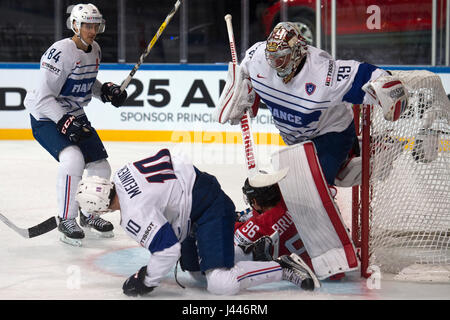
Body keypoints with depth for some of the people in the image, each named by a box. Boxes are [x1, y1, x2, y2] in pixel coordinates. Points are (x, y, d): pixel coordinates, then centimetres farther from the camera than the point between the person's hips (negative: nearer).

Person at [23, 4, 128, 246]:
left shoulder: (94, 50, 3)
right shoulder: (60, 52, -24)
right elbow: (43, 97, -26)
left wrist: (106, 90, 2)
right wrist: (64, 122, -35)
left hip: (75, 116, 8)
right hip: (46, 117, -8)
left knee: (101, 168, 7)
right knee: (73, 160, -30)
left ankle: (89, 215, 33)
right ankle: (66, 220, -16)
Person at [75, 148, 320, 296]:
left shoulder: (134, 216, -27)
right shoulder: (120, 175, 0)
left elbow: (168, 249, -28)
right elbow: (165, 157, 15)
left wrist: (146, 281, -13)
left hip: (211, 211, -11)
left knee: (220, 284, -20)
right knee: (191, 267, 25)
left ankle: (284, 268, -12)